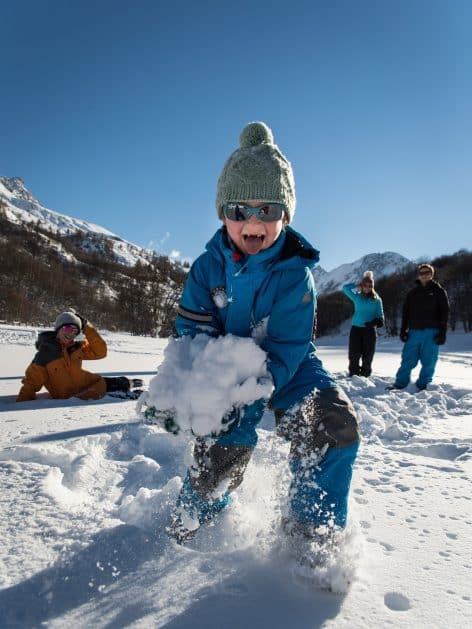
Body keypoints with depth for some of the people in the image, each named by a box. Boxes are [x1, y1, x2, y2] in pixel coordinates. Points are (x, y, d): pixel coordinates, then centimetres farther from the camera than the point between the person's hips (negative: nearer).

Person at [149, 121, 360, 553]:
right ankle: (191, 517, 22)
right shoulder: (207, 267, -11)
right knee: (222, 450, -15)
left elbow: (284, 352, -24)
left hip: (287, 368, 0)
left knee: (336, 424, -24)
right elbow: (192, 334, -9)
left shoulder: (295, 275, -20)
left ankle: (311, 530, -2)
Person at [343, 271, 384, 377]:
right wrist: (357, 285, 2)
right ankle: (353, 375, 6)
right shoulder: (357, 297, 8)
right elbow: (345, 288, 4)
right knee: (354, 355, -3)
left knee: (368, 356, 3)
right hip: (356, 329, 0)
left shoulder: (377, 300, 7)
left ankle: (365, 375, 13)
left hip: (370, 330, 0)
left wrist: (379, 320, -17)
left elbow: (380, 314, 4)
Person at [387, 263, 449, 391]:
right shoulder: (412, 292, 14)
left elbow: (444, 313, 1)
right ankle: (400, 384, 6)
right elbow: (405, 313, 14)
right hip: (414, 331, 2)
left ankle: (423, 385, 11)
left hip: (431, 332, -2)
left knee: (428, 361, 1)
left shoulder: (439, 291, 5)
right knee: (408, 360, 1)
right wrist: (403, 330, 5)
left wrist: (442, 333, -8)